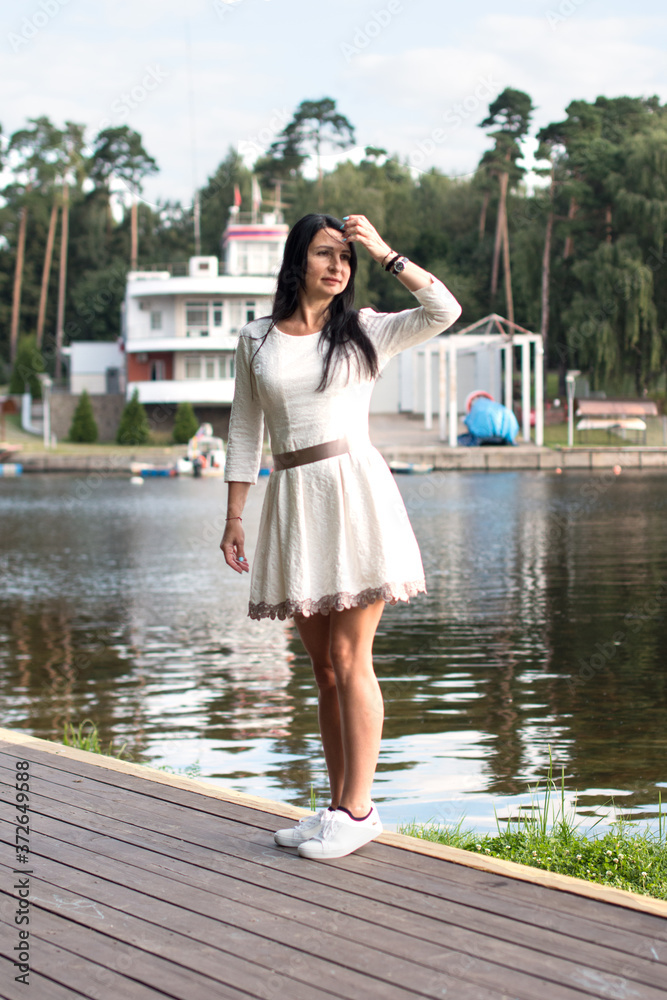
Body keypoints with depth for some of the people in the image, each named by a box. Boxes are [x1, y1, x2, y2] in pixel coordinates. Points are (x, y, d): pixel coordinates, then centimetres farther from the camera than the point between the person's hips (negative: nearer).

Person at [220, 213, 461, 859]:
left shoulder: (364, 333, 6)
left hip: (355, 493, -3)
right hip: (292, 500, 3)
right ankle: (339, 805, 18)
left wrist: (384, 253, -5)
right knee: (323, 667, 9)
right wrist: (234, 516, 11)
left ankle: (358, 810, 1)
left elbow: (445, 310, -7)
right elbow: (244, 431, 14)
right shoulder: (257, 340, 12)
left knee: (348, 658, -6)